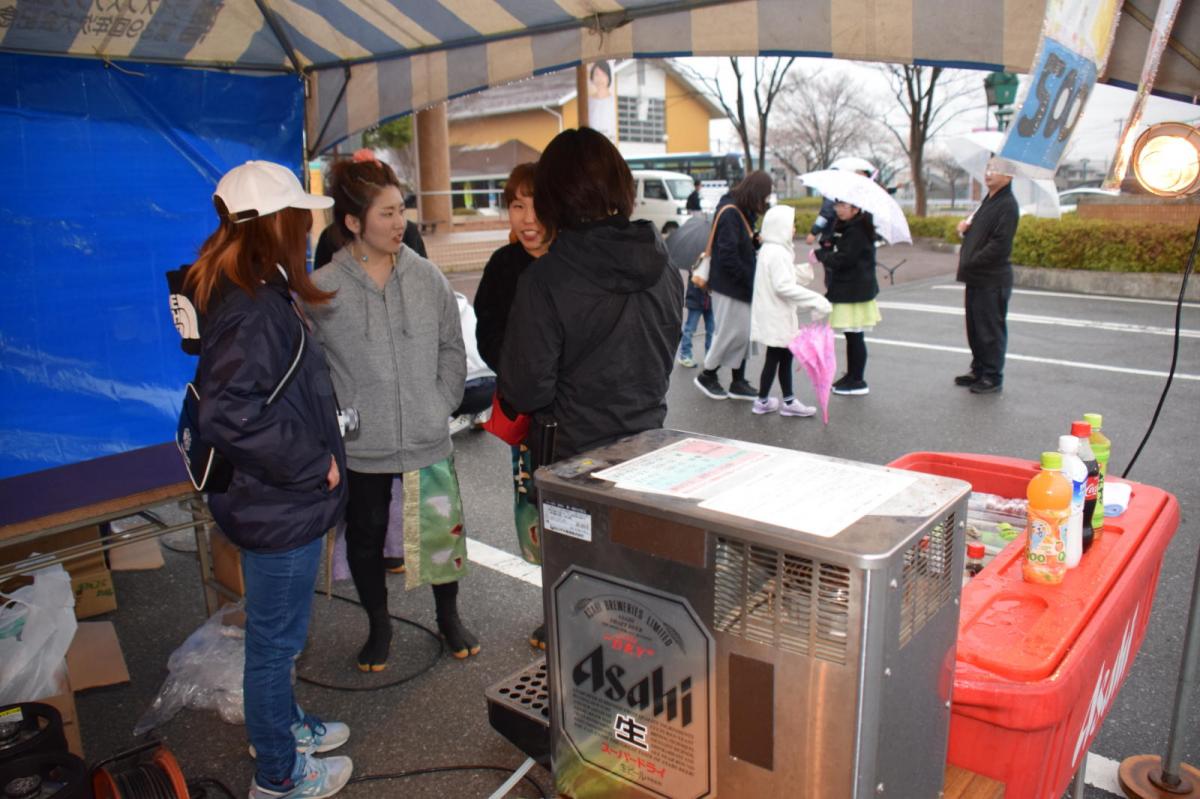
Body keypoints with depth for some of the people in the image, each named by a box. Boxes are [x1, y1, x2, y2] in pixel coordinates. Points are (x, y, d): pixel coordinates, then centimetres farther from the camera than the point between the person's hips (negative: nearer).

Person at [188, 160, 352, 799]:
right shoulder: (255, 311, -25)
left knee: (275, 631, 26)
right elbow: (228, 414, -34)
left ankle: (281, 723, 48)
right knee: (275, 638, 9)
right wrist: (313, 464, -24)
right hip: (280, 506, -10)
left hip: (277, 498, 10)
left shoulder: (254, 295, 6)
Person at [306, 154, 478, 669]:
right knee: (365, 539, 16)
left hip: (430, 442, 2)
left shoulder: (427, 277, -2)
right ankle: (379, 625, 40)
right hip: (360, 451, -1)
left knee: (442, 531, 11)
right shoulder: (322, 289, -9)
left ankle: (448, 618, 37)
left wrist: (442, 406, 1)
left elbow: (453, 349, 7)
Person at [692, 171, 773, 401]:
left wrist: (757, 240, -5)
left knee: (744, 333, 12)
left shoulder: (742, 212, 11)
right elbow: (728, 255, -23)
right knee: (732, 332, -1)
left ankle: (738, 383, 20)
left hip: (742, 286, 9)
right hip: (729, 286, -9)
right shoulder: (729, 214, -19)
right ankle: (707, 376, 18)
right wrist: (748, 279, -17)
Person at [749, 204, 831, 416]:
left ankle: (788, 401, 24)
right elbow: (784, 286, -26)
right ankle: (762, 401, 15)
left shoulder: (769, 250, 12)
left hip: (777, 317, 10)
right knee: (774, 358, 2)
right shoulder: (777, 253, -20)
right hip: (776, 318, -10)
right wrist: (816, 300, -25)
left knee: (785, 357, 16)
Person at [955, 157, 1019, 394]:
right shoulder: (987, 201, 17)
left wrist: (972, 262, -19)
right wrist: (965, 229, 4)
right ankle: (978, 370, 27)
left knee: (991, 330, -2)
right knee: (974, 329, 16)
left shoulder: (1007, 205, -13)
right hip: (977, 279, 9)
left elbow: (1000, 244, -21)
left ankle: (993, 377, 7)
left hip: (992, 281, -9)